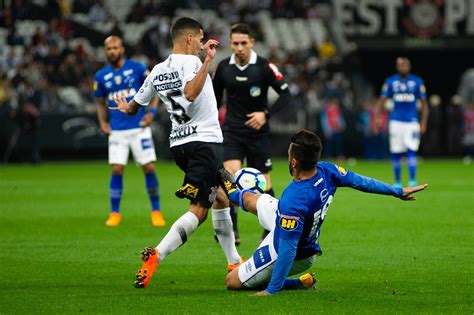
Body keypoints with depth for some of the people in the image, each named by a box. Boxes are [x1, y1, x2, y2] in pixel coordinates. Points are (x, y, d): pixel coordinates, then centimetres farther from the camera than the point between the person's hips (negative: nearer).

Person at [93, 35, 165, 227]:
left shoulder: (137, 68, -2)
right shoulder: (101, 76, 5)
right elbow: (101, 103, 17)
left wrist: (152, 111, -9)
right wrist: (103, 122, 1)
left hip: (139, 127, -2)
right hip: (117, 130, 2)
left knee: (149, 168, -4)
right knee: (116, 170, -5)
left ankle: (156, 211, 9)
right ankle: (114, 213, 7)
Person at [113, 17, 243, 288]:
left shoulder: (157, 71, 11)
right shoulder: (190, 61, -10)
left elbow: (133, 108, 21)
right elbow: (190, 93, -30)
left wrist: (126, 108, 44)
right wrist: (208, 61, -28)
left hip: (179, 144, 9)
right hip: (205, 141, -9)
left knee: (220, 197, 23)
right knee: (199, 211, -11)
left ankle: (234, 263, 29)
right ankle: (156, 256, -26)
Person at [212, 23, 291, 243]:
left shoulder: (264, 67, -9)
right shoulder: (223, 68, 0)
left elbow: (285, 94, -7)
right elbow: (215, 97, 15)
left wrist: (266, 114, -19)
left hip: (258, 132, -1)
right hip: (232, 131, 1)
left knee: (263, 182, 3)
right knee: (231, 175, -20)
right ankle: (232, 231, -19)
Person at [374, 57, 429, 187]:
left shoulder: (417, 82, 2)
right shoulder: (390, 82, 3)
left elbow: (424, 103, 5)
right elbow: (381, 101, 4)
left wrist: (423, 123, -1)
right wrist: (376, 119, -6)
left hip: (412, 122, -1)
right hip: (396, 121, 1)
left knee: (411, 151, -12)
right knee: (396, 153, 3)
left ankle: (413, 180, -10)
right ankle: (397, 182, 15)